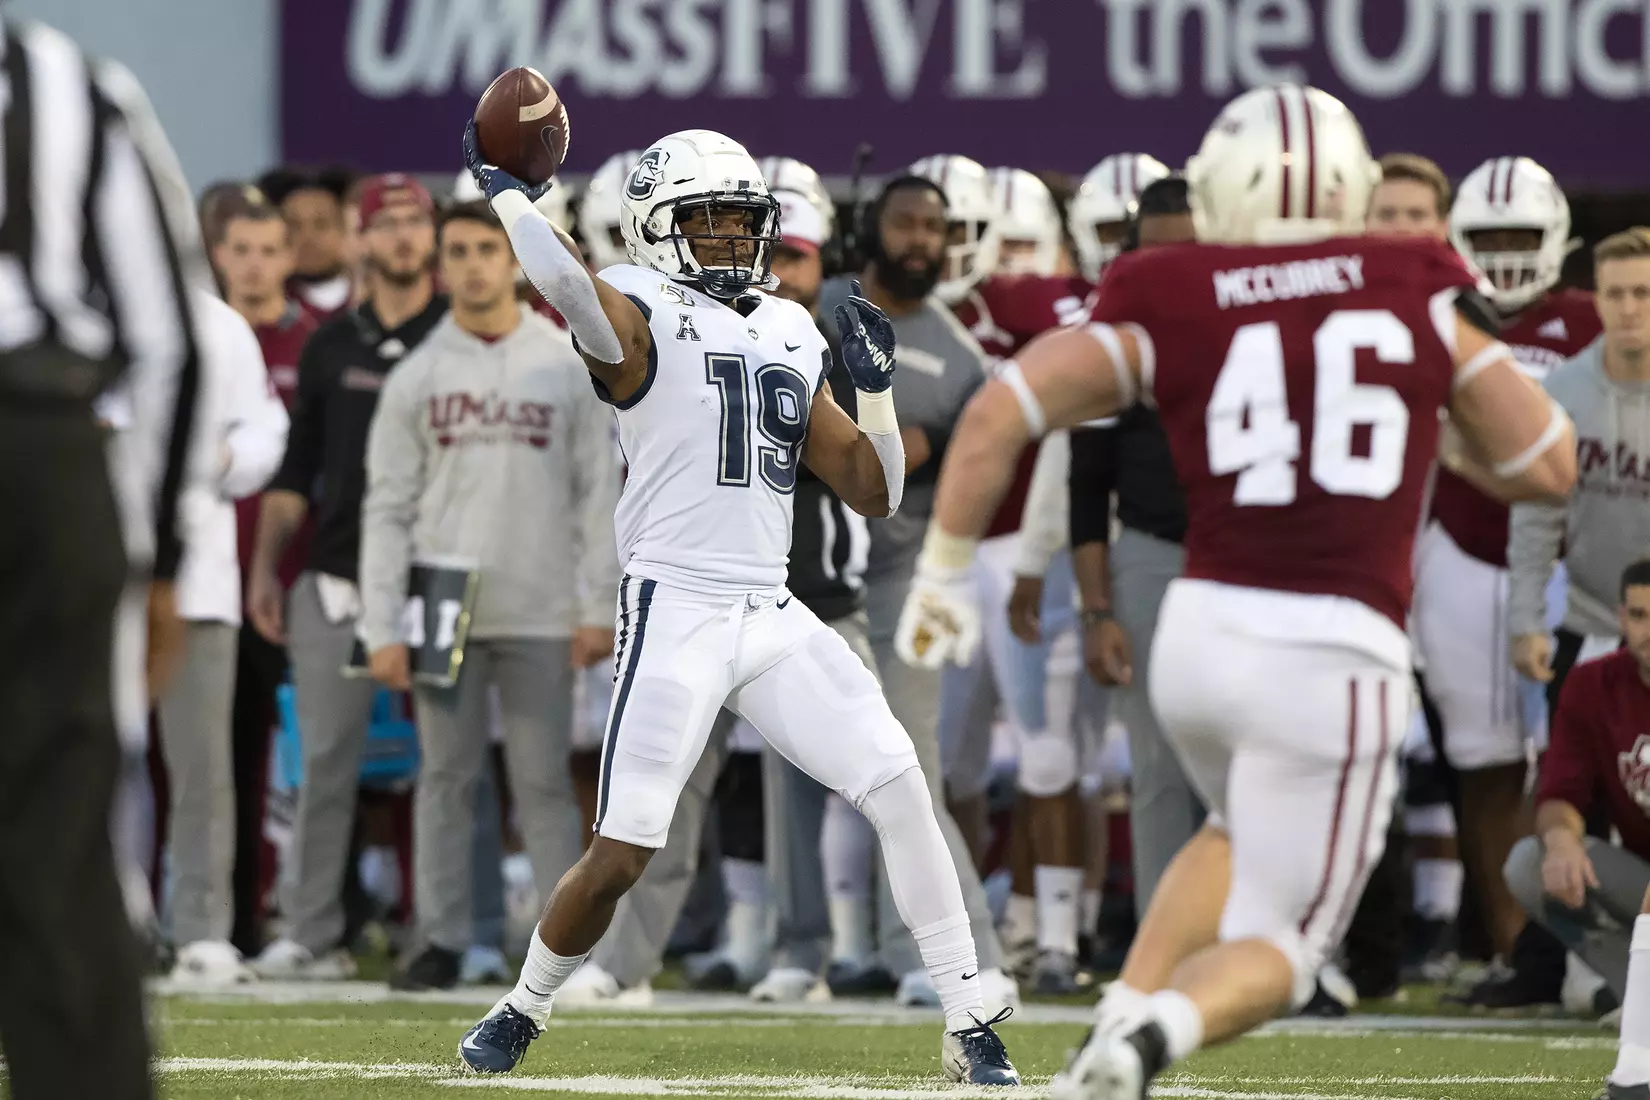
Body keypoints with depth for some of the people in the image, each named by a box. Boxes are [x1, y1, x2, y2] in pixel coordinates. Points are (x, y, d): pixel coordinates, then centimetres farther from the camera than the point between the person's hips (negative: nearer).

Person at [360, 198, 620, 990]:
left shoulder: (567, 366, 3)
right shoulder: (415, 376, 6)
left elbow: (598, 493, 3)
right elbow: (388, 510, 4)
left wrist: (599, 608, -5)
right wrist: (383, 627, -4)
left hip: (541, 616, -1)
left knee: (545, 779, 0)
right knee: (445, 776, 4)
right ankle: (441, 940, 7)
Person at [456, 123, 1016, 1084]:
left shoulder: (792, 337, 17)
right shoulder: (640, 321, -4)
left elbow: (874, 492, 18)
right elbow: (568, 284, -30)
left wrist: (878, 384, 4)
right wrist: (502, 184, -17)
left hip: (774, 618, 6)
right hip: (676, 612, -6)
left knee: (902, 788, -5)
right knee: (623, 855, -7)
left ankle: (969, 1024, 0)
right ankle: (524, 1012, 18)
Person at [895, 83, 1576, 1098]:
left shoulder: (1165, 308, 4)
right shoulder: (1423, 294, 4)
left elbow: (998, 416, -3)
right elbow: (1547, 465, 8)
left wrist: (946, 573, 9)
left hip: (1203, 630, 3)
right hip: (1335, 659, -3)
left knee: (1248, 837, 34)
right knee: (1275, 945, 9)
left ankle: (1122, 1015, 14)